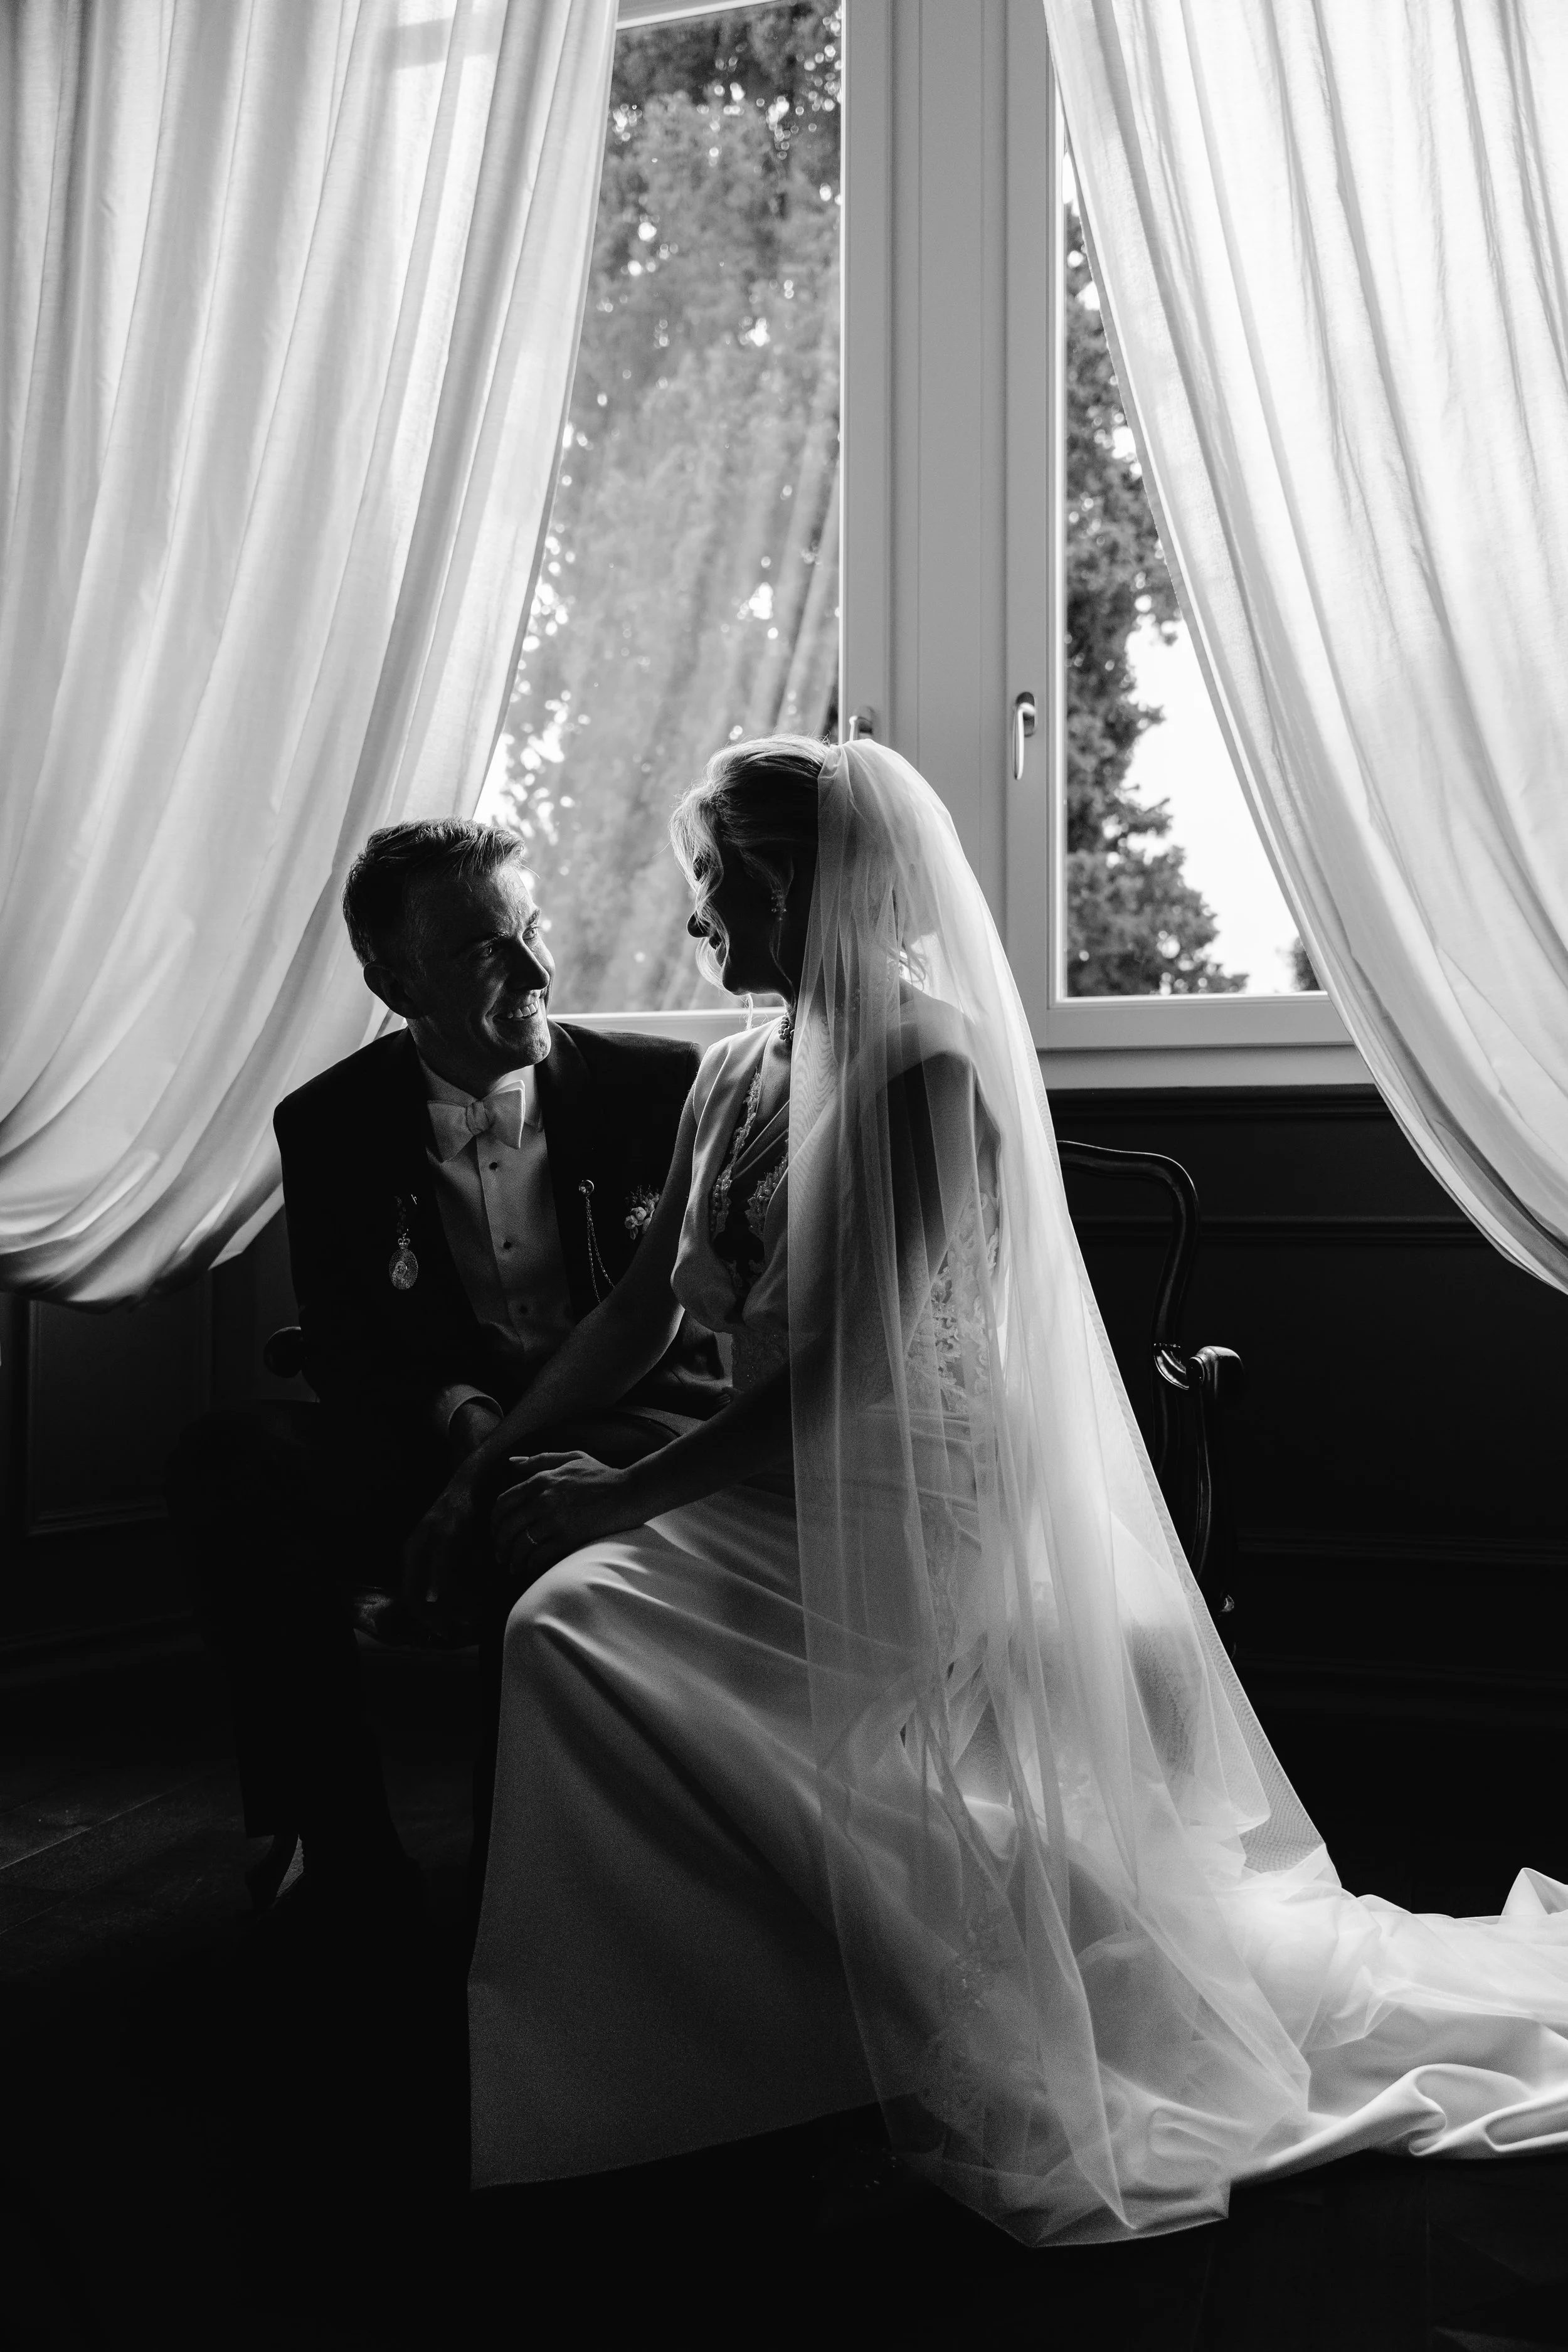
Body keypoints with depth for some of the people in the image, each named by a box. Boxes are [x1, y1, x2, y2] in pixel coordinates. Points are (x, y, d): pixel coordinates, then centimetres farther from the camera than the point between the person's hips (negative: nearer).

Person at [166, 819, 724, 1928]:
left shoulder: (664, 1087, -3)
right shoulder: (331, 1127, 2)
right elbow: (347, 1356, 0)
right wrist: (459, 1414, -22)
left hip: (626, 1437, -2)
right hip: (437, 1454, 2)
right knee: (232, 1458, -23)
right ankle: (341, 1837, -12)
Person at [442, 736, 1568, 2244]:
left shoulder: (927, 1065, -15)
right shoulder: (735, 1078, 11)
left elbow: (846, 1365, -20)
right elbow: (638, 1315, 12)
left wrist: (626, 1496, -19)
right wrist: (485, 1467, 5)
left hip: (904, 1511, -8)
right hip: (776, 1488, 8)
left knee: (567, 1628, -21)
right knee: (551, 1615, -11)